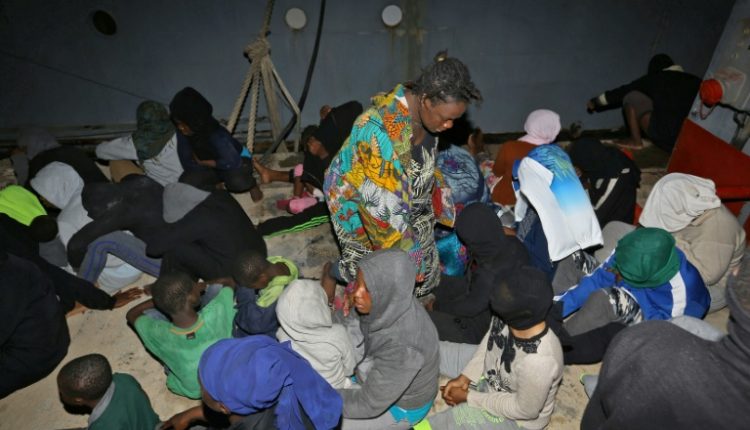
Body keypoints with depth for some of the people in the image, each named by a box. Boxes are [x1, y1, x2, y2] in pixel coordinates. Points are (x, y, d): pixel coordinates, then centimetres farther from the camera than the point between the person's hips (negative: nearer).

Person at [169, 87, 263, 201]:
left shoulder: (217, 135, -35)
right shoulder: (182, 133, -18)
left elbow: (233, 162, -33)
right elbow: (188, 164, -10)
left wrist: (203, 162, -23)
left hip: (237, 160, -5)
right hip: (209, 166, 5)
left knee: (237, 181, -37)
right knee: (186, 181, -18)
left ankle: (251, 184, -1)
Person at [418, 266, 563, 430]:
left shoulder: (538, 361, -42)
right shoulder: (508, 314, -24)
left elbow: (525, 409, -25)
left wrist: (469, 397, -19)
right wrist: (465, 376, -7)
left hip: (514, 416, -6)